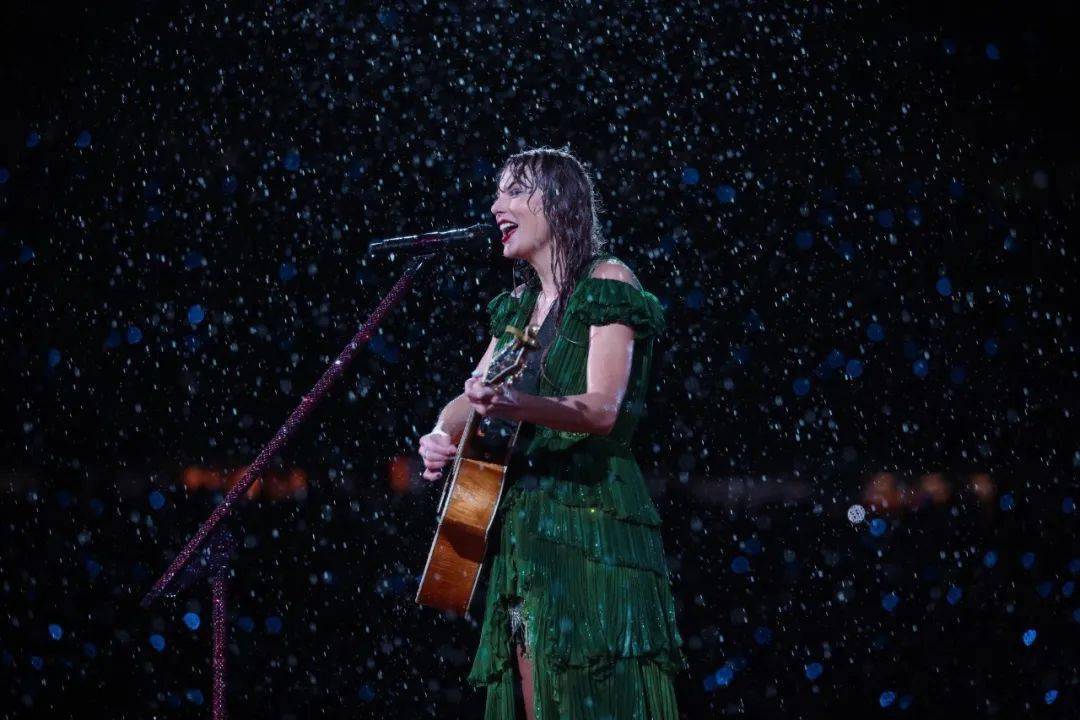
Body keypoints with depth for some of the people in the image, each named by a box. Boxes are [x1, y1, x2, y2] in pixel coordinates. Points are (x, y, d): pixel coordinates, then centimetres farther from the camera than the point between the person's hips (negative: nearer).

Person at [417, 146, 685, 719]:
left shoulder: (608, 285, -5)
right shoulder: (518, 304, 18)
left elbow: (604, 409, -18)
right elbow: (472, 396, 19)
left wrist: (518, 407, -35)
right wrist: (441, 435, -5)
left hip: (591, 511, -8)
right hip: (521, 518, 8)